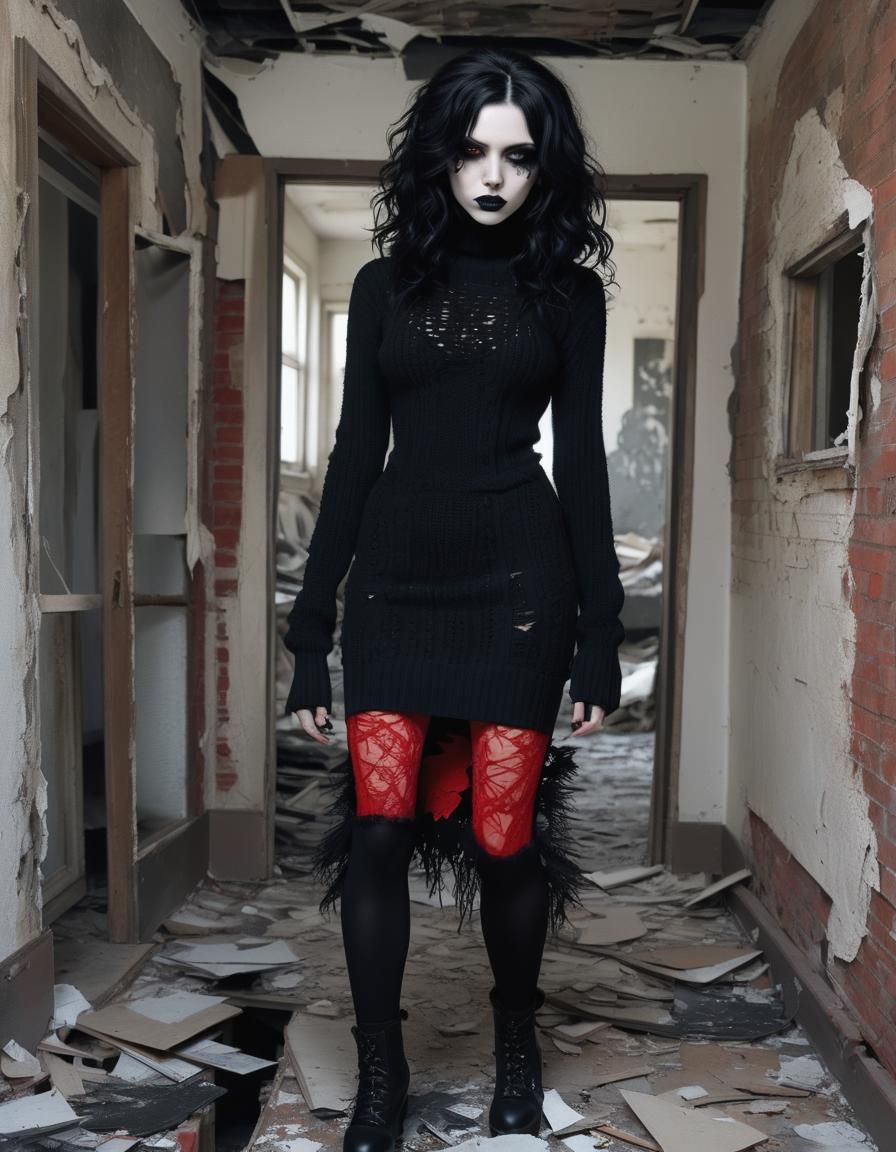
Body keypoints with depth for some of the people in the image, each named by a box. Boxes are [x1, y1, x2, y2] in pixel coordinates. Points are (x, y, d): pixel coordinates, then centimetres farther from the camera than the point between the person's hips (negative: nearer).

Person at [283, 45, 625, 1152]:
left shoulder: (568, 292, 6)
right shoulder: (385, 284, 10)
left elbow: (582, 460, 5)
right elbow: (354, 452, 8)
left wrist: (601, 629, 0)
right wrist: (311, 625, 4)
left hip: (516, 578, -1)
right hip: (396, 577, 2)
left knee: (505, 835, 0)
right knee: (377, 828, -5)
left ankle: (515, 1041, 26)